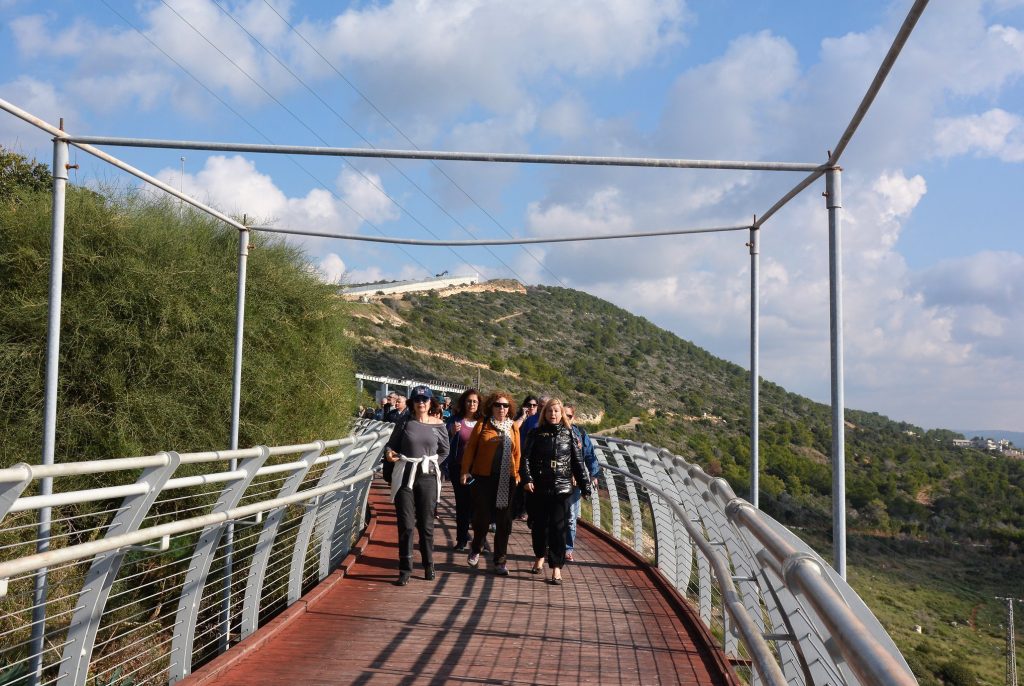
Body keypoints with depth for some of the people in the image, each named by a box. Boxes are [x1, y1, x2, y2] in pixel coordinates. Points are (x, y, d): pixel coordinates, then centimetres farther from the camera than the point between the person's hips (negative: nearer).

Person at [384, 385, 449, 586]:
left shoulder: (438, 425, 4)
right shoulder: (404, 423, 3)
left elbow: (444, 451, 16)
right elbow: (392, 443, 10)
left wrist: (431, 461, 5)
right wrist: (390, 453, -11)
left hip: (428, 477, 0)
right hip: (405, 477, 0)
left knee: (426, 524, 7)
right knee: (406, 524, -1)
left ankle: (428, 566, 22)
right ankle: (405, 570, 6)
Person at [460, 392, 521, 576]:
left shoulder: (513, 428, 10)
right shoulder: (482, 425, 1)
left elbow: (516, 453, 11)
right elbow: (470, 448, 1)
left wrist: (517, 474, 6)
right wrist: (466, 471, -4)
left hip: (506, 480, 2)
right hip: (484, 478, -2)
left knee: (504, 521, 4)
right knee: (482, 517, 3)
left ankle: (500, 561, 13)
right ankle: (476, 549, 29)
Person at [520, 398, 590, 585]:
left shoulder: (569, 434, 4)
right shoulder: (536, 434, 4)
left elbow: (578, 462, 5)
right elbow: (526, 458, -1)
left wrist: (585, 487, 3)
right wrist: (527, 479, -15)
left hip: (562, 489, -1)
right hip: (539, 488, 1)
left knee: (558, 527, -5)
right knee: (538, 525, 11)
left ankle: (556, 568, -2)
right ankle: (540, 557, 34)